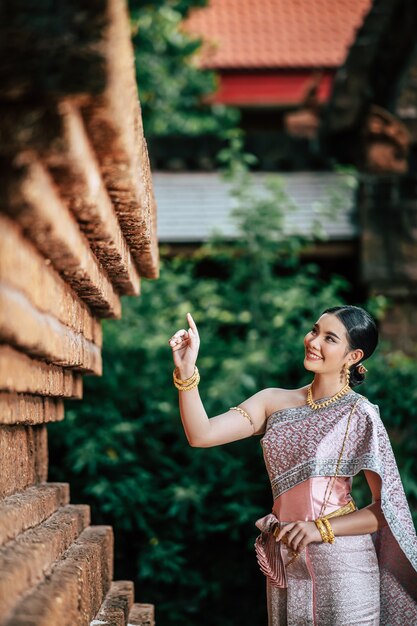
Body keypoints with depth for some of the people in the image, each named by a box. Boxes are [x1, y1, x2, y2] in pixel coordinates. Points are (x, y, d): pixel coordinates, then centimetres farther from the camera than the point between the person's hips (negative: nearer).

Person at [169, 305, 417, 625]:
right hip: (283, 560, 4)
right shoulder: (274, 401, 3)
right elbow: (201, 434, -7)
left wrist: (321, 529, -18)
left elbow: (388, 508, -10)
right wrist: (186, 370, -17)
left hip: (340, 560, -4)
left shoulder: (360, 415, -9)